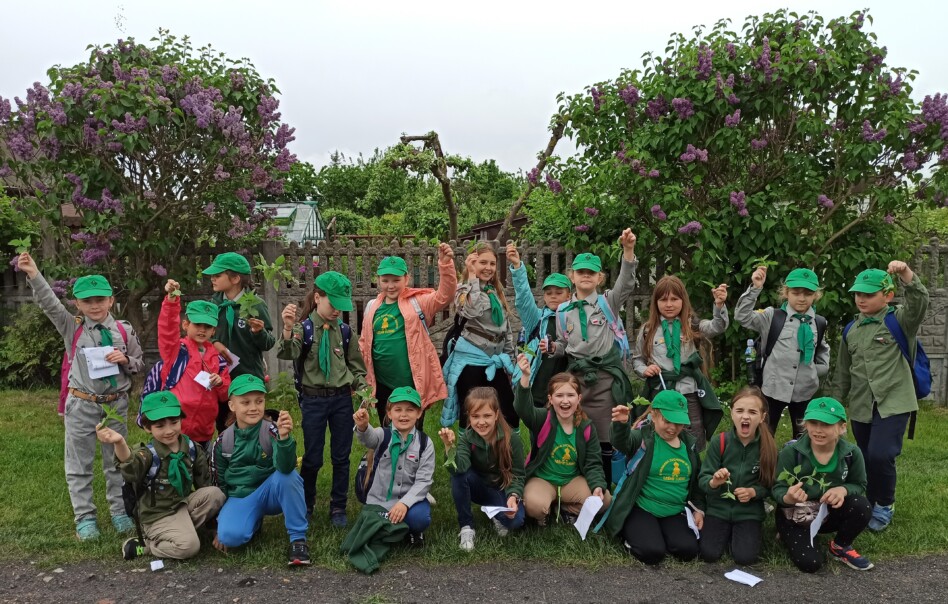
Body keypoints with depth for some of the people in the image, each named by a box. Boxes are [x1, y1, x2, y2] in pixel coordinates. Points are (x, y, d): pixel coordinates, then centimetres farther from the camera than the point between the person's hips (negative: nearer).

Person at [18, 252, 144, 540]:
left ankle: (120, 511, 25)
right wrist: (33, 275, -30)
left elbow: (139, 364, 5)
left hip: (116, 404, 1)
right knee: (79, 464, 7)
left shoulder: (123, 330, -1)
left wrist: (125, 360, -17)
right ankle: (85, 517, 20)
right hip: (82, 405, -1)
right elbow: (49, 304, -17)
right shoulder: (72, 328, -4)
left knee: (116, 461, 12)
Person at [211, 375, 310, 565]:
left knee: (288, 475, -35)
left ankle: (298, 538, -19)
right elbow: (218, 483, 7)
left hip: (271, 492, -2)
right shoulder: (223, 441, -5)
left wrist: (284, 437, -53)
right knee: (229, 535, -28)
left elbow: (285, 468, -34)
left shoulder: (272, 431, -16)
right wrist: (219, 528, 9)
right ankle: (254, 520, 10)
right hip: (240, 497, 2)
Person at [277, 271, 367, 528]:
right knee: (312, 458, 6)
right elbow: (287, 353, -27)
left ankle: (338, 508, 23)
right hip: (313, 400, -2)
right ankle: (305, 506, 28)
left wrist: (361, 386, 0)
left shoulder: (344, 330, 2)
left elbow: (356, 364, 14)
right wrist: (288, 329, -45)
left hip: (342, 399, 3)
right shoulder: (304, 328, -7)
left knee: (341, 456, 8)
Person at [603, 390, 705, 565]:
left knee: (688, 550, -16)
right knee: (652, 552, -24)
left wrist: (698, 508, 12)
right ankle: (630, 534, 10)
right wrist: (621, 425, -58)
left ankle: (658, 533, 14)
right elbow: (623, 443, -36)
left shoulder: (690, 443, 7)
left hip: (675, 512, 5)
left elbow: (695, 479, 19)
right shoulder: (644, 436, -12)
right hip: (641, 509, -5)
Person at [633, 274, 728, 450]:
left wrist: (719, 305, -35)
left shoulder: (692, 325, 0)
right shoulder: (648, 330, 3)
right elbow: (637, 359, 13)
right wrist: (644, 370, -8)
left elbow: (717, 327, -18)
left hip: (689, 393, 0)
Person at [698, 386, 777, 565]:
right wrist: (713, 482, -33)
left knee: (745, 557, -15)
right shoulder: (719, 441, -14)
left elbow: (770, 485, -1)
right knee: (709, 554, -12)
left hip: (749, 512, 0)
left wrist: (753, 492, -21)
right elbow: (702, 480, -10)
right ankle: (726, 532, 19)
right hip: (719, 507, 0)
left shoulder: (768, 447, -11)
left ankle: (739, 533, 17)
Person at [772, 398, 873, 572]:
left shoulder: (852, 453, -14)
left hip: (830, 514, 3)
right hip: (795, 517, -2)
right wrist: (788, 498, -41)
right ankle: (790, 537, 17)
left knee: (862, 507, -26)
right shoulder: (791, 452, -21)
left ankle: (840, 547, 5)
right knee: (810, 563, -21)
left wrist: (843, 490, -24)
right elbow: (778, 489, -15)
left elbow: (859, 485, 1)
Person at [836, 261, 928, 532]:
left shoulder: (899, 321, -5)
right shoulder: (851, 331, 9)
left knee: (881, 456, -17)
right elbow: (844, 371, 18)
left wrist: (906, 274, -43)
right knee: (866, 460, 13)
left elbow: (919, 302, -28)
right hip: (861, 407, 5)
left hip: (893, 403, -5)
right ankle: (870, 505, 32)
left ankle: (885, 505, 9)